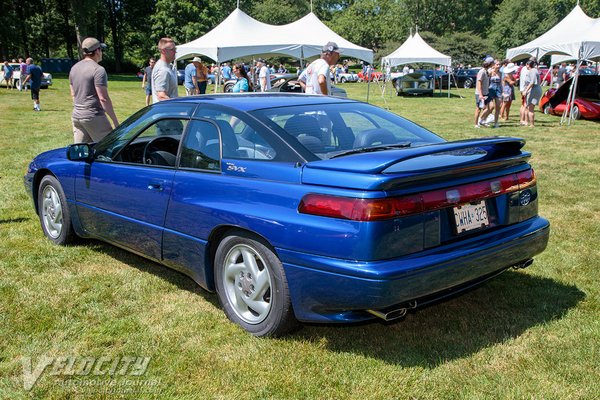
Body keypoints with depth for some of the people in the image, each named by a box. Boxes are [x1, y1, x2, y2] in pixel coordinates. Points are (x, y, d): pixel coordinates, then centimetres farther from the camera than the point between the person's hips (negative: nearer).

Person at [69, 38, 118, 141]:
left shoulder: (74, 68, 13)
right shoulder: (98, 70, -12)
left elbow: (73, 94, 18)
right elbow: (103, 98, -17)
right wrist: (115, 121, -15)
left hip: (76, 116, 8)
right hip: (94, 117, -8)